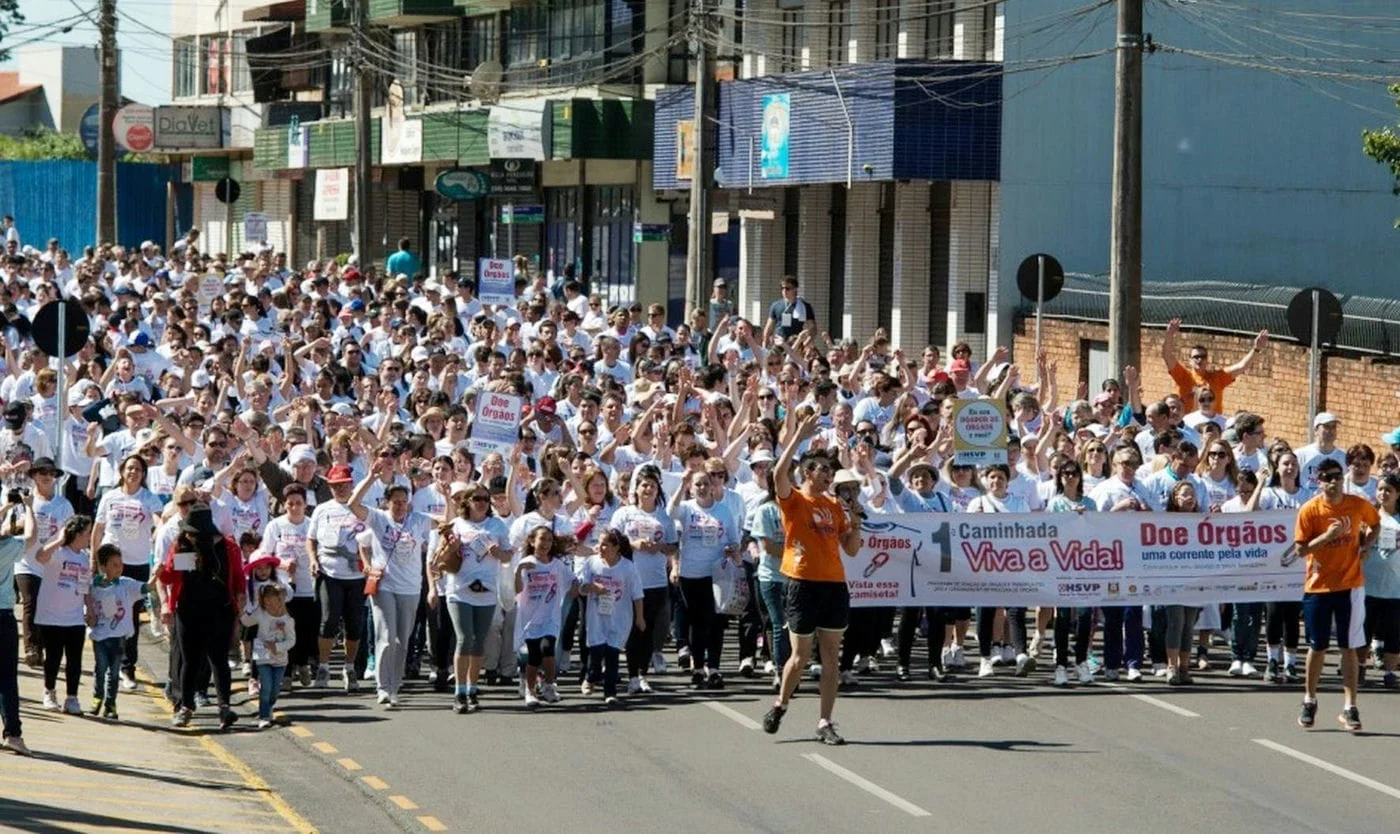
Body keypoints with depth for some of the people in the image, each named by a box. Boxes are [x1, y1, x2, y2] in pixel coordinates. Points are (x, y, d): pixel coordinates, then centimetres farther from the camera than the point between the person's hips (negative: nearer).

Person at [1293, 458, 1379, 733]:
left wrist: (1366, 545, 0)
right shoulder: (1309, 510, -9)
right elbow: (1301, 549, -10)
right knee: (1317, 647, 8)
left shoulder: (1359, 505, -3)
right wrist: (1328, 535, -24)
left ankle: (1350, 708, 2)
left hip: (1350, 585, 1)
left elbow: (1375, 524, 18)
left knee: (1349, 648, 0)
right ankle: (1309, 701, 25)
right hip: (1318, 586, -1)